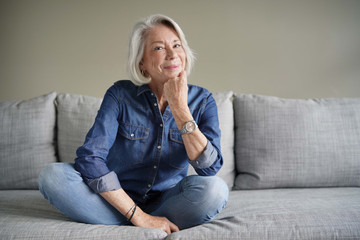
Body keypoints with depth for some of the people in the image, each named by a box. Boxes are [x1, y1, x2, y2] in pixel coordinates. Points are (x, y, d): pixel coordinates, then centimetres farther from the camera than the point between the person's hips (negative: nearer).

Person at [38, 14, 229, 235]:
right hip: (118, 200, 0)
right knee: (53, 175, -24)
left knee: (216, 189, -31)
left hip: (167, 200, 0)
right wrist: (139, 217, -24)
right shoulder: (120, 95, -9)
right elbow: (90, 158, -19)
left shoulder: (201, 100, -5)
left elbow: (211, 168, -18)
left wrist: (179, 107, -24)